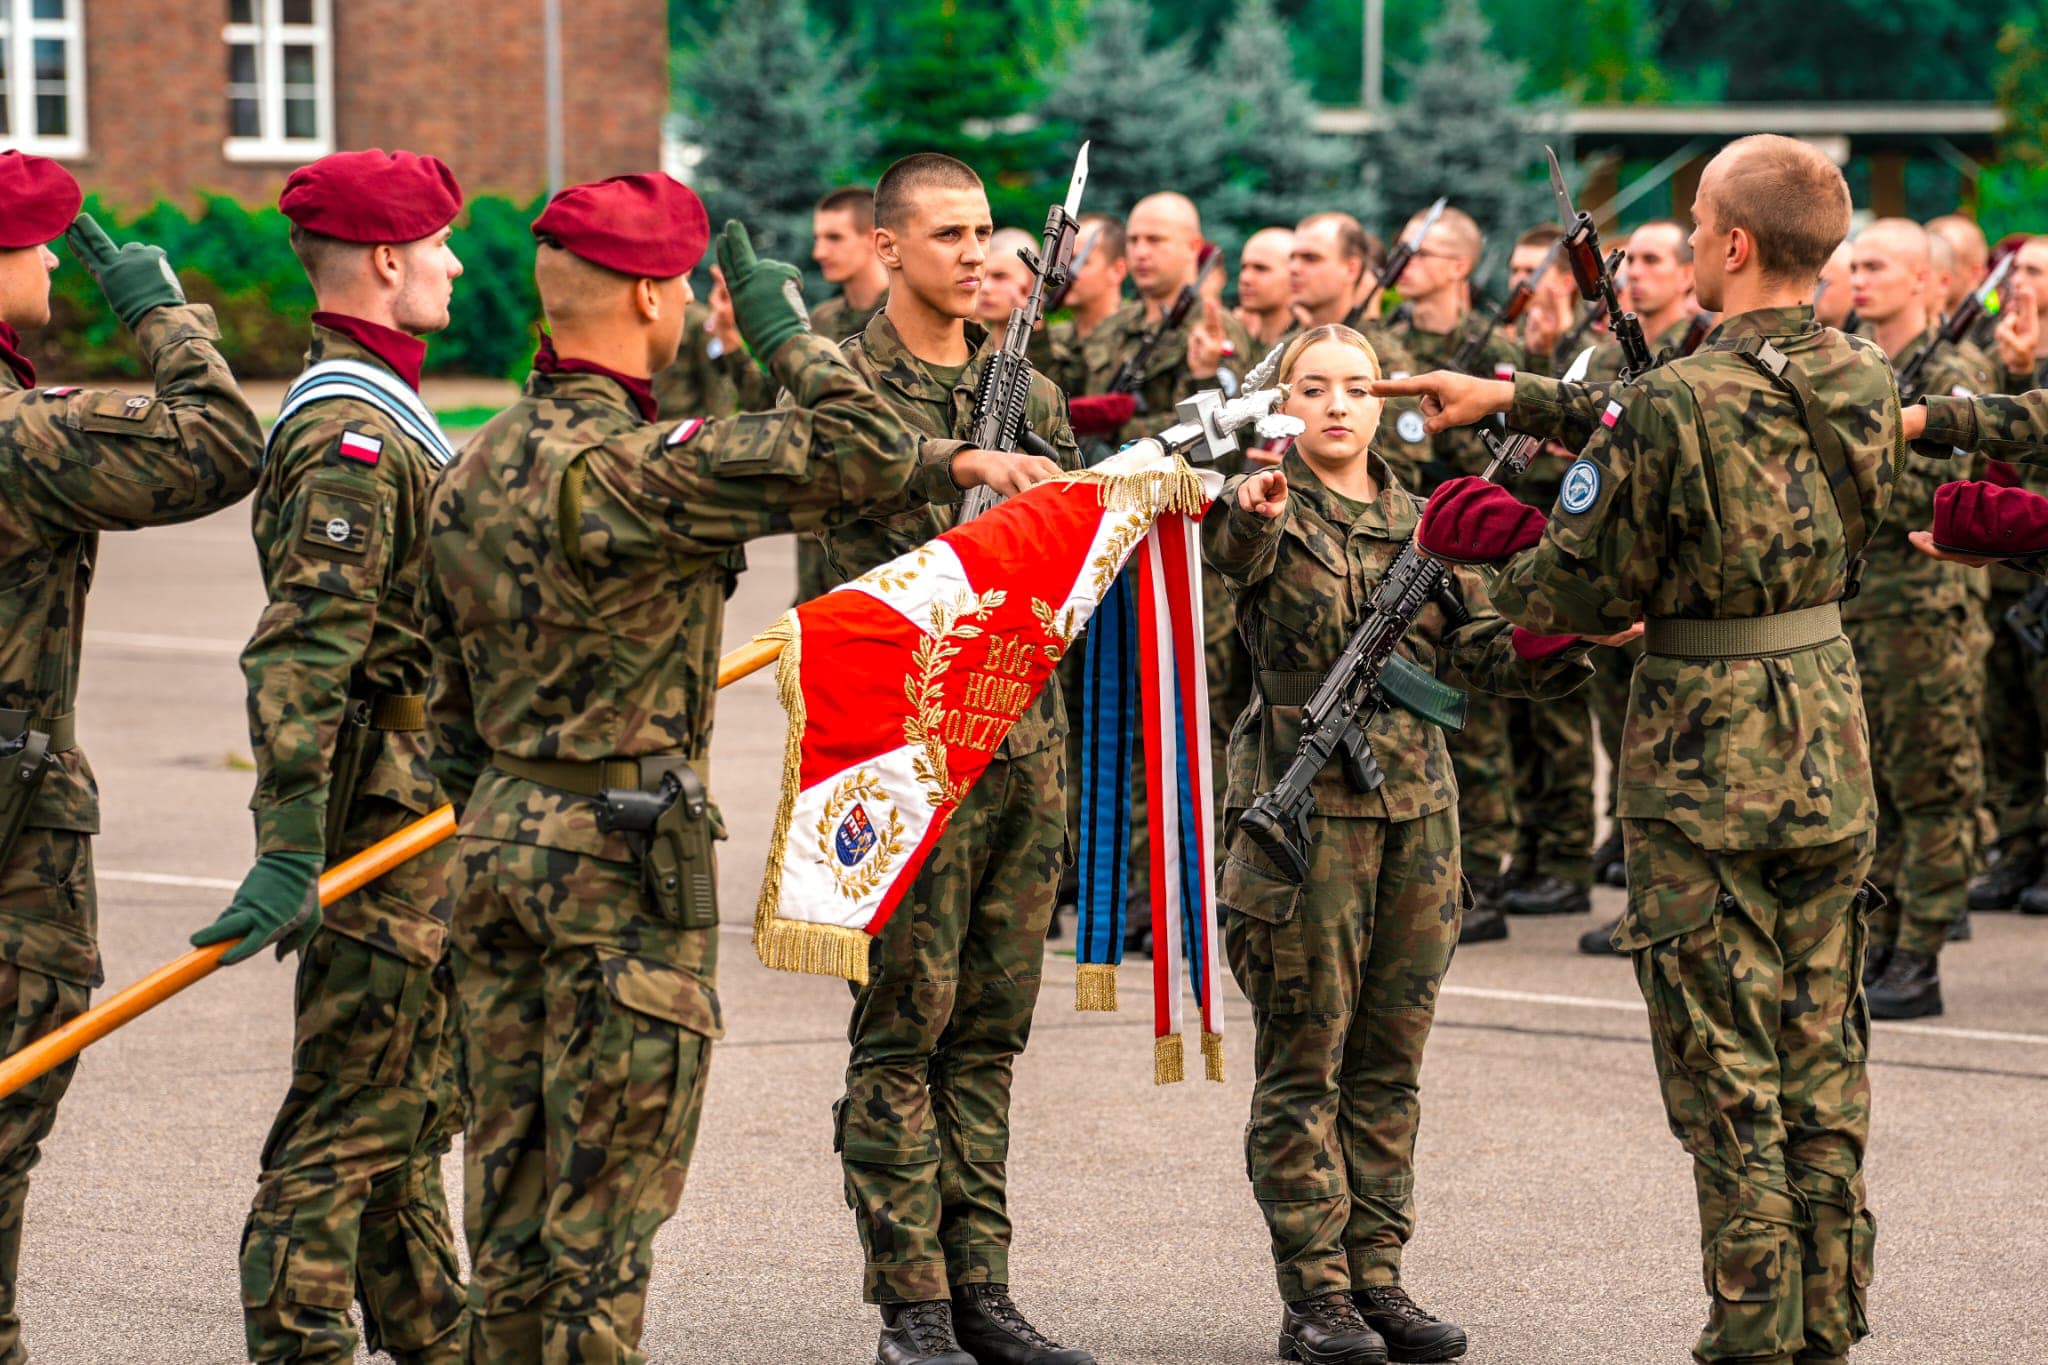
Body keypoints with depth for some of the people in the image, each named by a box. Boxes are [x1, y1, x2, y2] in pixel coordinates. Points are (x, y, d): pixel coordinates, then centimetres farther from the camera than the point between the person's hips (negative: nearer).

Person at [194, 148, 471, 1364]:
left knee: (416, 1104, 18)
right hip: (382, 810, -10)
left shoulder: (383, 416, 16)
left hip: (425, 816, 10)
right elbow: (300, 654, -27)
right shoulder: (349, 437, -18)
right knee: (350, 1116, -7)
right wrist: (290, 852, -33)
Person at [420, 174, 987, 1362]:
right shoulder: (633, 465, -19)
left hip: (498, 831, 8)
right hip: (624, 855, -8)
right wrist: (786, 332, -8)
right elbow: (870, 456, -22)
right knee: (610, 1177, -1)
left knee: (515, 1160, 14)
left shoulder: (477, 467, 9)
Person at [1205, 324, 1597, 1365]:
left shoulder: (1419, 521, 13)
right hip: (1306, 800, -5)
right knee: (1303, 1060, -2)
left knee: (1390, 1056, 9)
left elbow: (1481, 643, 9)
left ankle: (1377, 1278, 16)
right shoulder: (1273, 511, -3)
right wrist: (1249, 513, -49)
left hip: (1416, 800, 5)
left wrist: (1566, 646, -10)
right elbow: (1233, 548, -26)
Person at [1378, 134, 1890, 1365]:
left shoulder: (1678, 406, -19)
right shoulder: (1863, 384, 2)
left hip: (1706, 764, -6)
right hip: (1831, 748, 6)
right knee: (1822, 1058, 13)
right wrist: (1517, 399, 19)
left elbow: (1586, 589, -10)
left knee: (1726, 1077, 1)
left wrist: (1487, 564, 11)